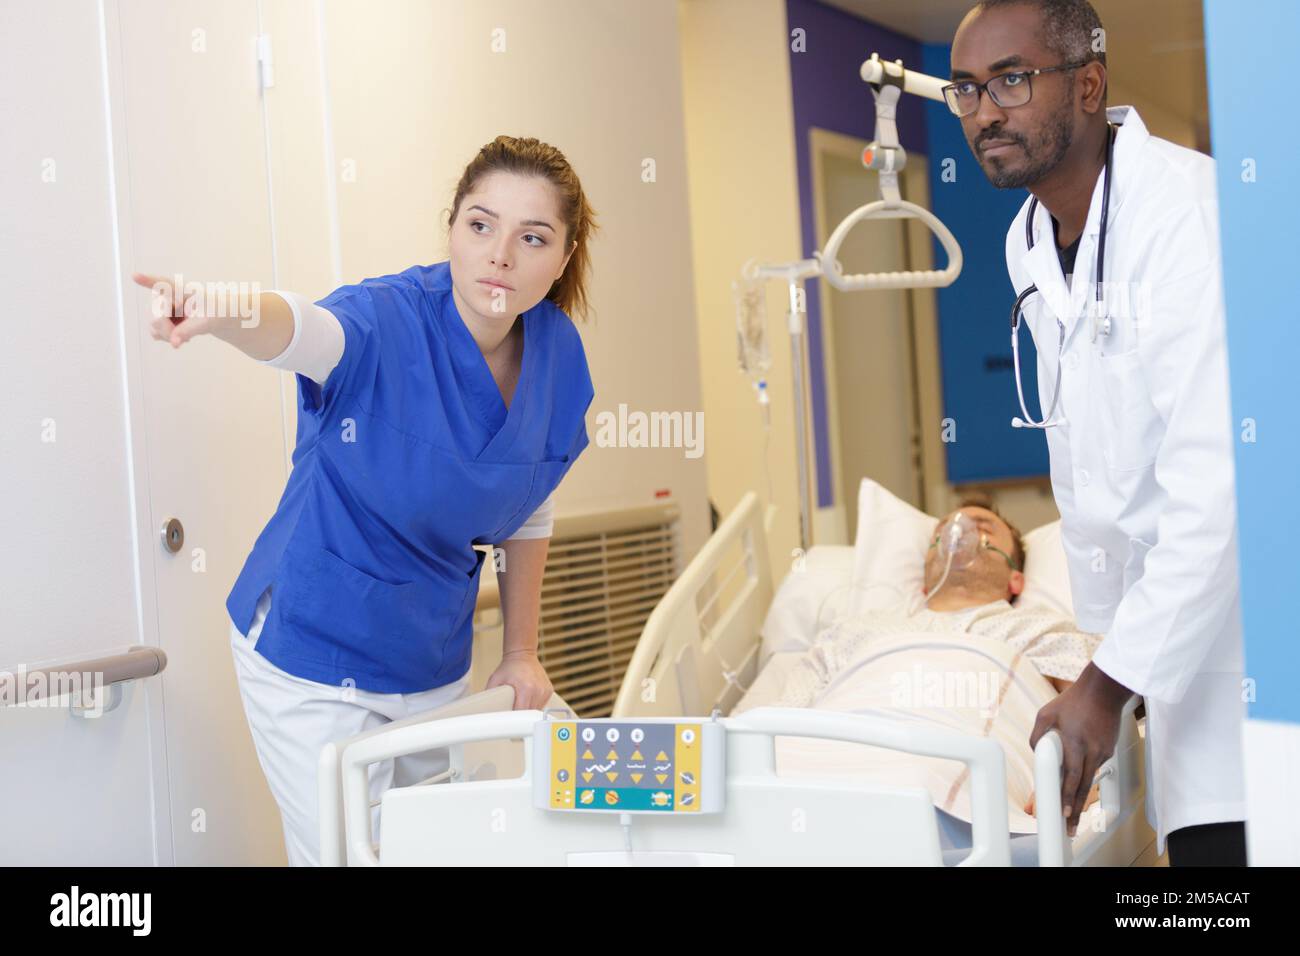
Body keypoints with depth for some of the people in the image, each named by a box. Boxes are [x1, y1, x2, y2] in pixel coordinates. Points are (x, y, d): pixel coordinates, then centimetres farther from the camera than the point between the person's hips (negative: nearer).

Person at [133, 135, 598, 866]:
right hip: (314, 664, -6)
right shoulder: (388, 324, -23)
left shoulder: (558, 355, -7)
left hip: (437, 664, 6)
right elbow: (303, 331, -47)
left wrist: (522, 654, 10)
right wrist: (226, 313, -70)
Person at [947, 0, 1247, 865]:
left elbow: (1218, 480, -23)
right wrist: (1107, 640, 15)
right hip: (1171, 627, 7)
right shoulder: (1028, 244, 8)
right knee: (1197, 840, 4)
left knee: (1228, 837, -14)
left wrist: (1109, 683, -21)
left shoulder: (1192, 210, -18)